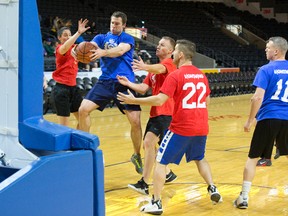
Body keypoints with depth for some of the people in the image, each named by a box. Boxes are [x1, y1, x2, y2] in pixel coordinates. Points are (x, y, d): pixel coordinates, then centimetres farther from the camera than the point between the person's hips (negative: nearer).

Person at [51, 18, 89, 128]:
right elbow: (65, 48, -32)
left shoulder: (74, 48, 10)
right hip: (62, 89, -7)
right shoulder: (59, 48, -8)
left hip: (73, 87, 7)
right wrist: (78, 32, -44)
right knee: (64, 125, -6)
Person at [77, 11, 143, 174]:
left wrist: (103, 52, -40)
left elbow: (120, 50, -19)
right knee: (83, 110, -10)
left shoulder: (128, 39, 3)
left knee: (135, 121, -9)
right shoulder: (101, 38, 12)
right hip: (106, 81, 3)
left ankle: (137, 156, 15)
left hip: (124, 83, -3)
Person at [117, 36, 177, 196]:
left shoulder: (169, 63, -8)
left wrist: (145, 67, -54)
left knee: (148, 142, -20)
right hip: (155, 112, 10)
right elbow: (143, 88, 12)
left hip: (165, 112, -10)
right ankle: (168, 174, 35)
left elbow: (160, 68, -34)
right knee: (148, 145, 16)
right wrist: (128, 84, -6)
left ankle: (144, 184, -18)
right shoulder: (154, 70, 20)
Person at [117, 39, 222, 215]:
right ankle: (213, 189, 19)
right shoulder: (201, 75, 8)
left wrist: (134, 100, -12)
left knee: (161, 162, 4)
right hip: (201, 128, 6)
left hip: (181, 128, -6)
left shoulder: (175, 76, -13)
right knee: (200, 159, 30)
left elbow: (159, 100, -19)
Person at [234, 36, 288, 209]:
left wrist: (250, 120, -5)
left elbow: (258, 98, -14)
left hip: (268, 118, -4)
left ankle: (244, 198, 3)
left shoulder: (266, 70, -6)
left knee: (253, 158, 5)